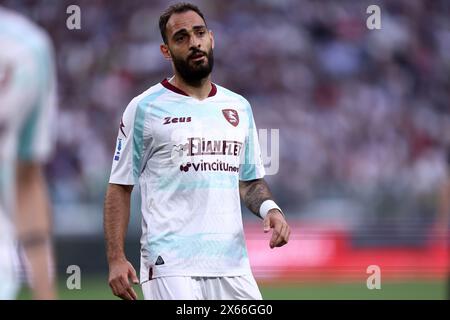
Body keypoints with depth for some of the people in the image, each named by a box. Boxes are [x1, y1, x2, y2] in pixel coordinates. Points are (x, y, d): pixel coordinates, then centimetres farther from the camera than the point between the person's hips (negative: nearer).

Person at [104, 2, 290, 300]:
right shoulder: (145, 108, 1)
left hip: (231, 263, 5)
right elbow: (120, 186, 1)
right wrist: (116, 259, -8)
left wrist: (270, 208, 0)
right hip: (170, 264, -5)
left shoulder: (239, 107, 16)